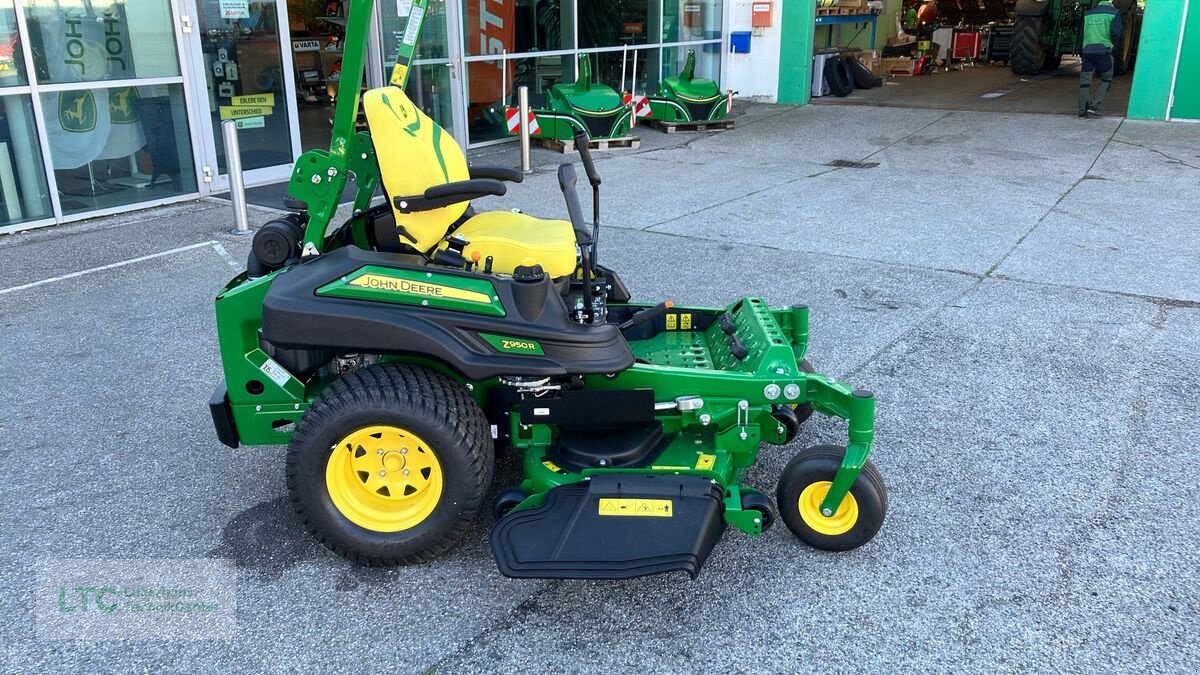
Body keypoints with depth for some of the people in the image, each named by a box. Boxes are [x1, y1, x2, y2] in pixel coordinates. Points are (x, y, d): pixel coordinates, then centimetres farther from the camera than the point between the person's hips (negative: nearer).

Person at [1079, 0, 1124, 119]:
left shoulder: (1087, 13, 16)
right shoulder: (1114, 13, 3)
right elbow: (1115, 33, -7)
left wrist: (1081, 55, 17)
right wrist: (1112, 42, 15)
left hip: (1087, 51, 3)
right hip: (1103, 51, -3)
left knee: (1084, 82, 5)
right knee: (1106, 79, 12)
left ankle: (1082, 112, 4)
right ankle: (1094, 106, -1)